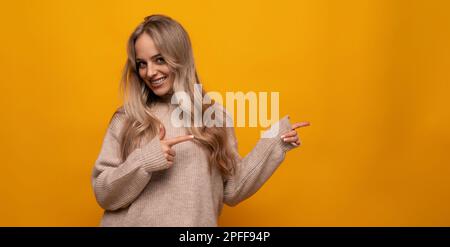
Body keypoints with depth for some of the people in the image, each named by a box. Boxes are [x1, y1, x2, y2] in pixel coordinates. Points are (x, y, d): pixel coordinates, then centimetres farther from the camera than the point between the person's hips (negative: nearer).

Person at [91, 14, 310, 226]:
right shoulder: (126, 119, -4)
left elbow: (231, 192, -1)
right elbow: (103, 194, -6)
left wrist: (272, 144, -6)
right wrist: (142, 162, -21)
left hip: (194, 223, 1)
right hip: (131, 222, 0)